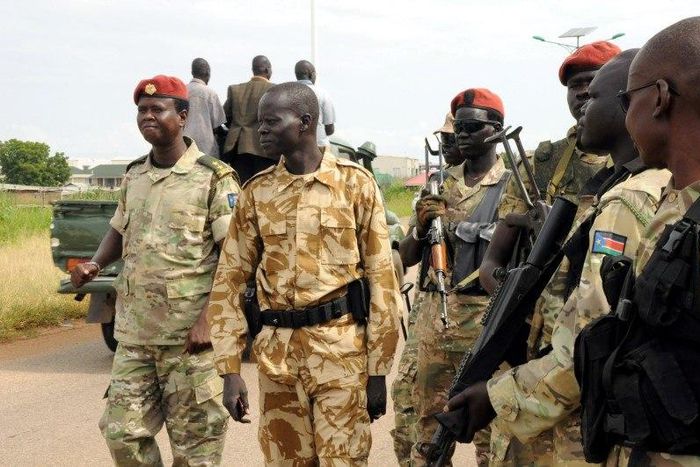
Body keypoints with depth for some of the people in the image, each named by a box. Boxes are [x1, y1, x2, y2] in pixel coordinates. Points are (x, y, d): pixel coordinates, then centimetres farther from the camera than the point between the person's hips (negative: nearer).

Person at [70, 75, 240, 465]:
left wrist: (208, 318, -18)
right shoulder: (133, 176, 12)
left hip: (190, 334, -6)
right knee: (123, 433, 9)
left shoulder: (213, 177, -7)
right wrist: (95, 264, 5)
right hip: (134, 332, 6)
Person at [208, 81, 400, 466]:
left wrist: (378, 369, -3)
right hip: (276, 356, 3)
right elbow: (230, 281, 6)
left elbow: (381, 278, -1)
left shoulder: (354, 183, -2)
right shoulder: (256, 192, 6)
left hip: (341, 352, -3)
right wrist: (230, 369, -1)